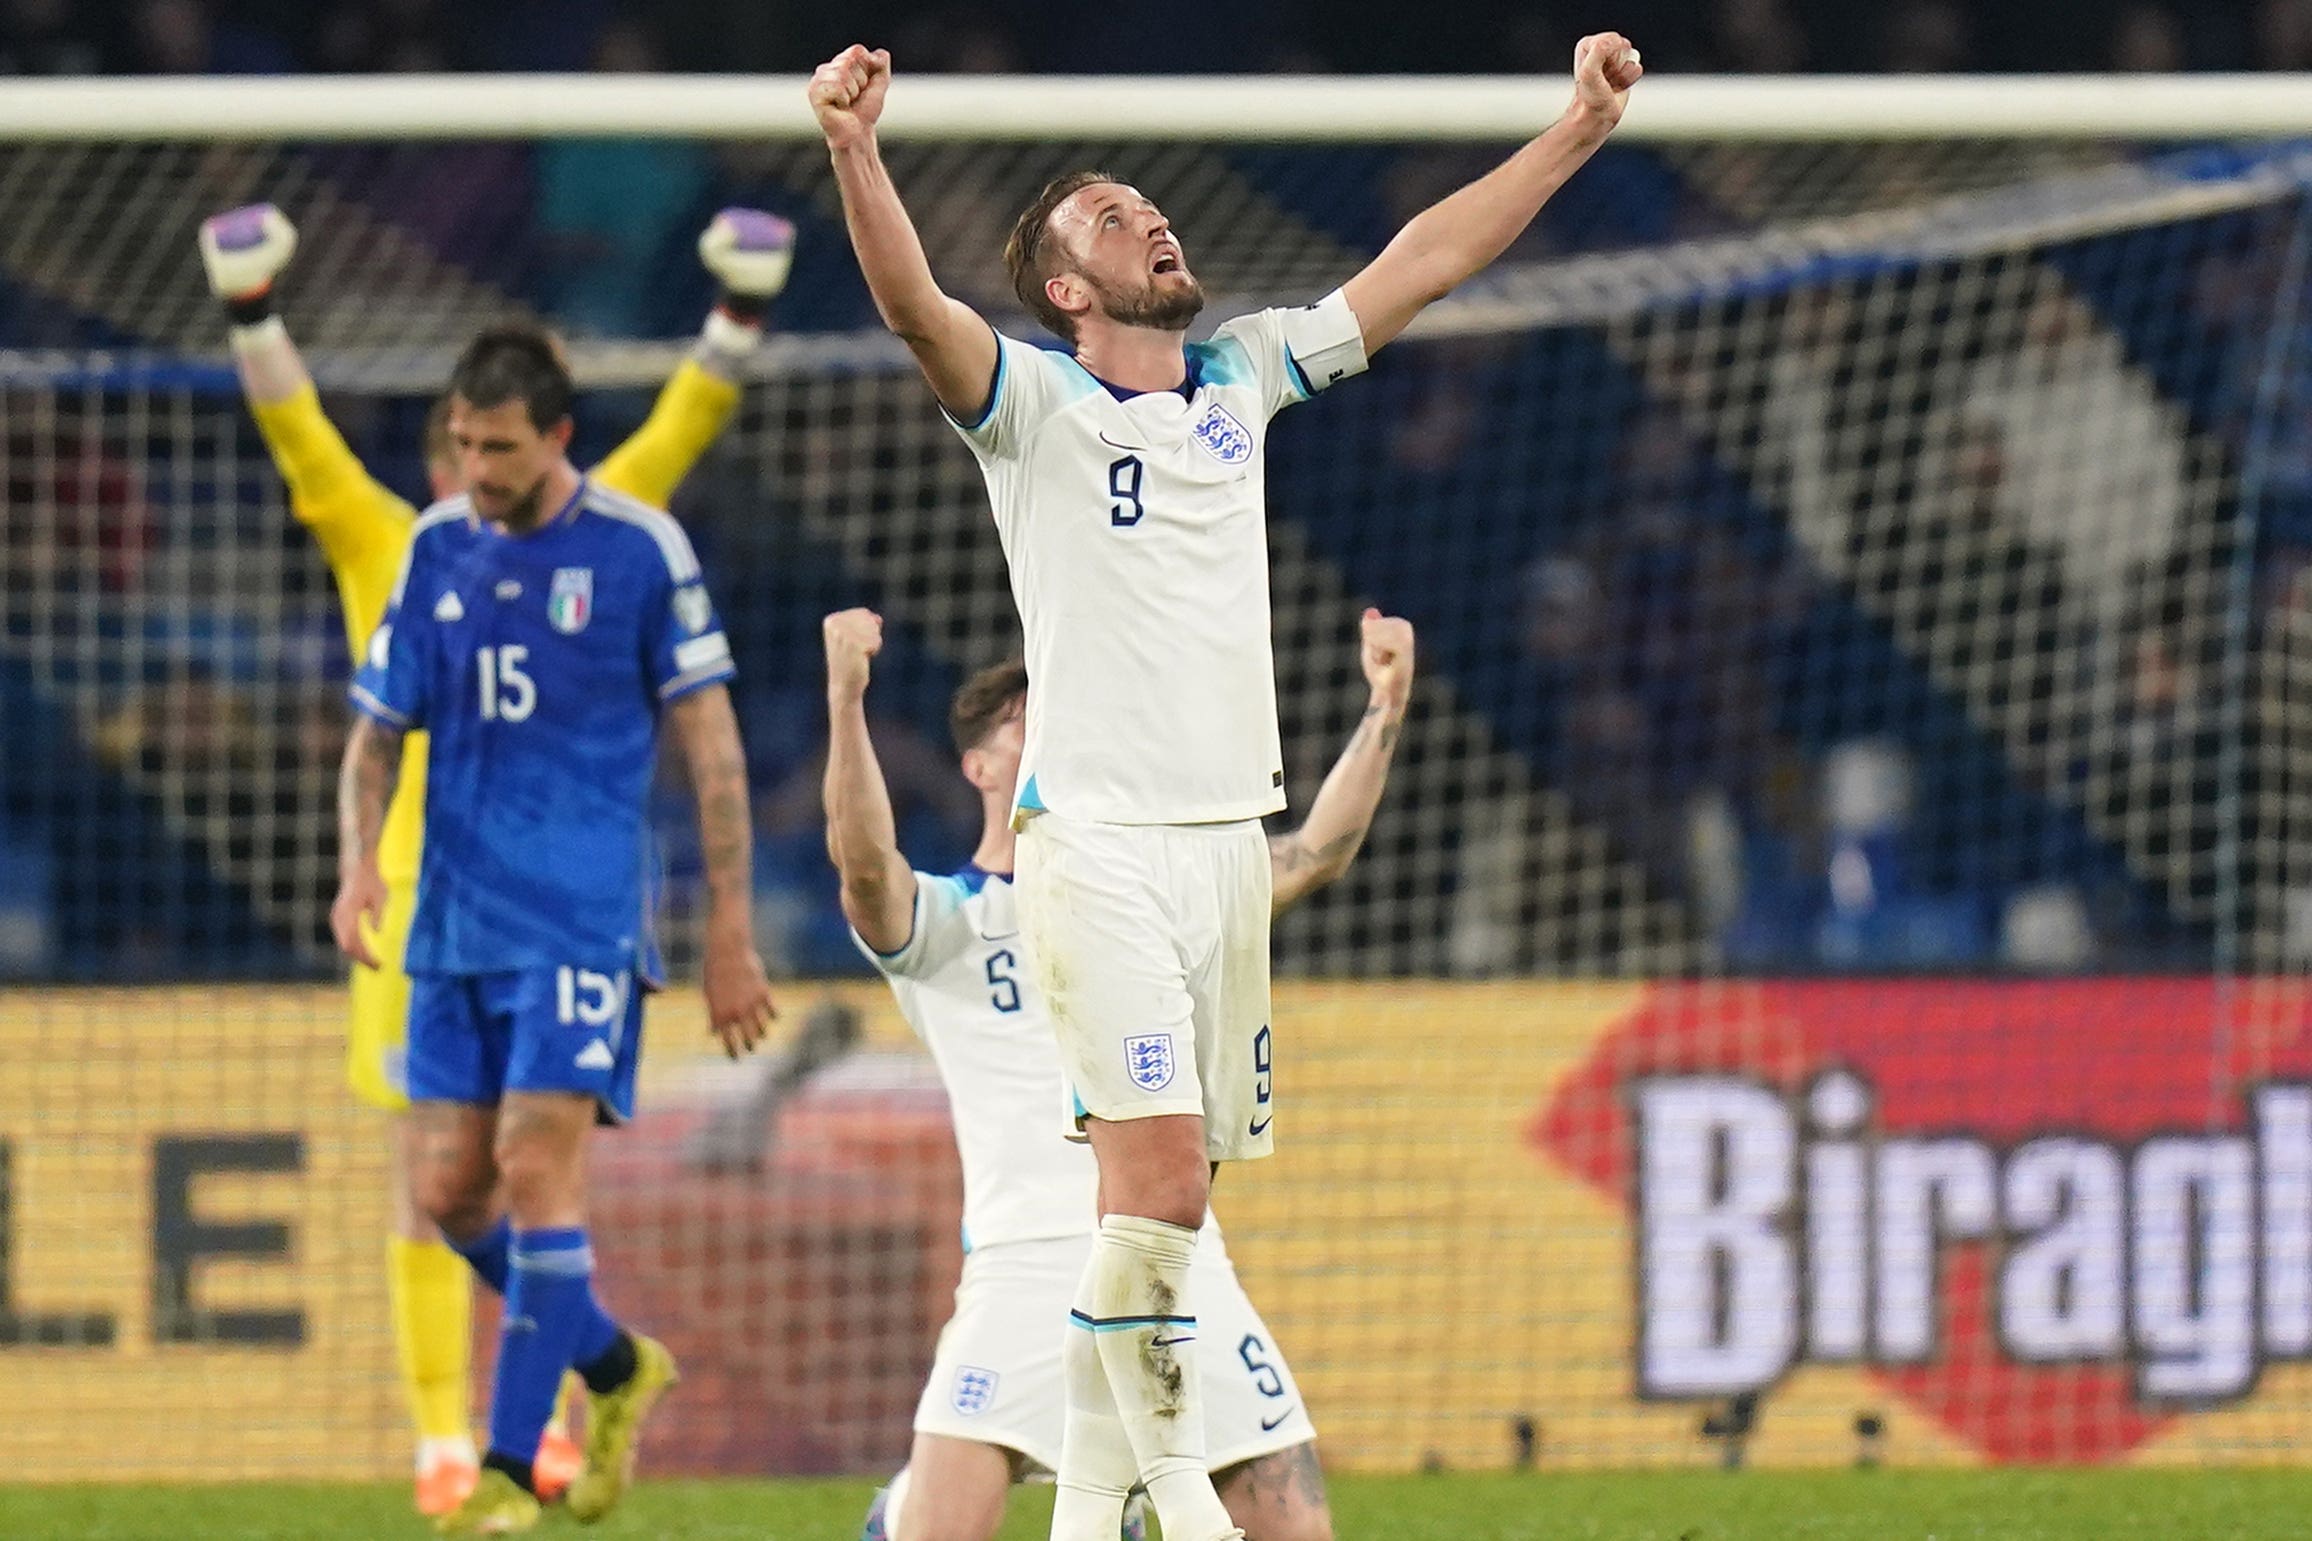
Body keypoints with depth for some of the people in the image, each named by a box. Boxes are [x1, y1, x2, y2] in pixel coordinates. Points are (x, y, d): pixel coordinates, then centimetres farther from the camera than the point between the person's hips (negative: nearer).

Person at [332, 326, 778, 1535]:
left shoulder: (639, 549, -6)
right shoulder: (437, 550, 7)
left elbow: (710, 744, -2)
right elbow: (378, 727, 13)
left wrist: (731, 935, -4)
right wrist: (359, 860, -7)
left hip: (582, 921, -5)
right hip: (457, 924, 5)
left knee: (535, 1172, -13)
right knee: (448, 1190, 3)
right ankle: (615, 1368, 26)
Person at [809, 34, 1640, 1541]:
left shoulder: (1245, 373, 15)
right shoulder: (1034, 403, -1)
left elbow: (1419, 265, 18)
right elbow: (914, 303, -19)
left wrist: (1577, 130, 14)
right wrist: (855, 155, -37)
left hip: (1230, 838, 5)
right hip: (1098, 842, -5)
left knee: (1170, 1192, 4)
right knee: (1160, 1180, -18)